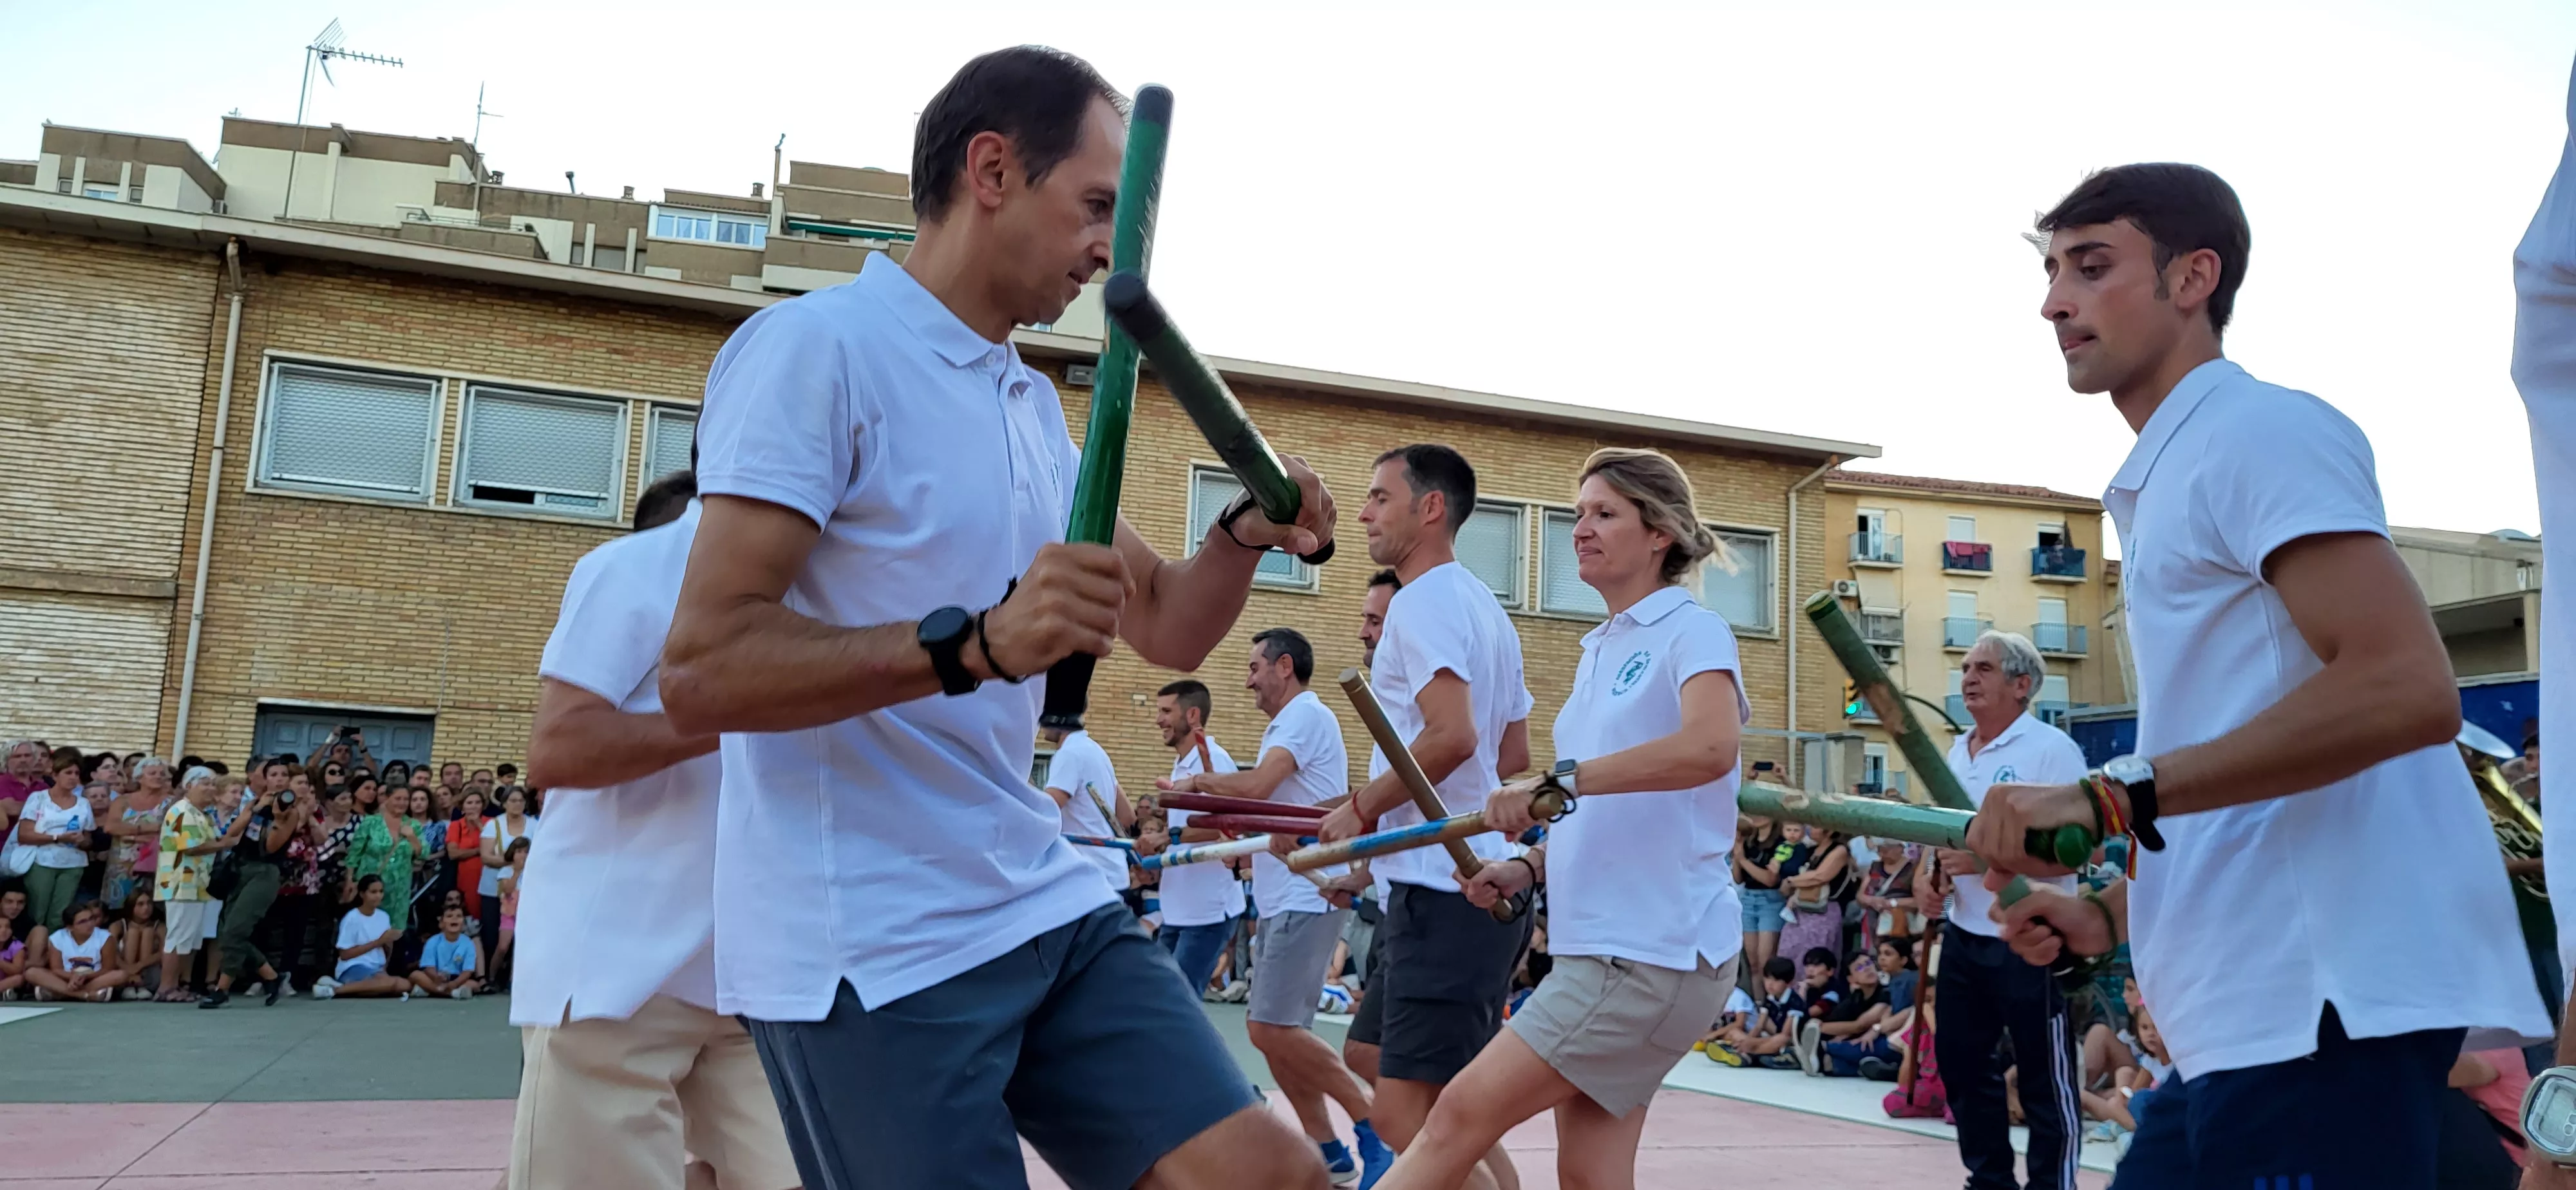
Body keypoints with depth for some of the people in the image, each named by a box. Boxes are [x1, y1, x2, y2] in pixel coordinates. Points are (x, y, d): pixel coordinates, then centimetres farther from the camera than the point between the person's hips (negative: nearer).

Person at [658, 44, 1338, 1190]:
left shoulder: (1037, 406, 14)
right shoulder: (818, 346, -11)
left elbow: (1165, 628, 18)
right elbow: (702, 669, -20)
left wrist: (1243, 535, -2)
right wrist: (974, 642, -32)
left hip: (1048, 907, 8)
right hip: (869, 952, -7)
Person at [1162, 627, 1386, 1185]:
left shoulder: (1306, 714, -9)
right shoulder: (1287, 723, 21)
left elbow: (1256, 787, -22)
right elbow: (1258, 805, 22)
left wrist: (1198, 780, -5)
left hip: (1307, 900, -10)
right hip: (1282, 902, 10)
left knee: (1273, 1028, -14)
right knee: (1270, 1032, 8)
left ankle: (1375, 1126, -5)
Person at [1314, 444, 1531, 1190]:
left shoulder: (1423, 601, -9)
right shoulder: (1484, 608, 20)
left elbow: (1452, 736, -23)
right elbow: (1515, 758, 23)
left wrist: (1363, 807, -10)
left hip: (1441, 890, -10)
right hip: (1484, 881, 10)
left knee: (1407, 1118, -10)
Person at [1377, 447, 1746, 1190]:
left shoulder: (1691, 632, -8)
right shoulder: (1599, 651, 16)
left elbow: (1711, 746, -29)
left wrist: (1558, 780, -34)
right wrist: (1530, 867, 7)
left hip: (1655, 950, -8)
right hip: (1598, 943, 8)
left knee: (1463, 1114, -9)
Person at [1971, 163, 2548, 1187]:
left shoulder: (2258, 428, -7)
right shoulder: (2165, 478, 21)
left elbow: (2407, 689, -21)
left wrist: (2115, 797, -23)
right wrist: (2113, 915, 17)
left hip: (2324, 994, -9)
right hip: (2252, 1009, 9)